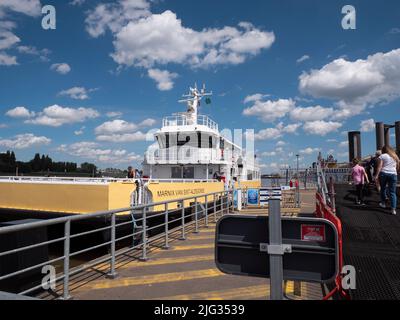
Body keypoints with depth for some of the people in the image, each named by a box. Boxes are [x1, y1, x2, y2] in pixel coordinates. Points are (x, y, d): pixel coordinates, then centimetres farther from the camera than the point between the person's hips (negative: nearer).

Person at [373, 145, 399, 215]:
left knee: (383, 189, 17)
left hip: (383, 173, -3)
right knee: (392, 192, 2)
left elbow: (379, 166, -9)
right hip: (393, 174, 3)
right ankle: (393, 209, -4)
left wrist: (376, 175, -12)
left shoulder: (382, 156, 1)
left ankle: (383, 203, 27)